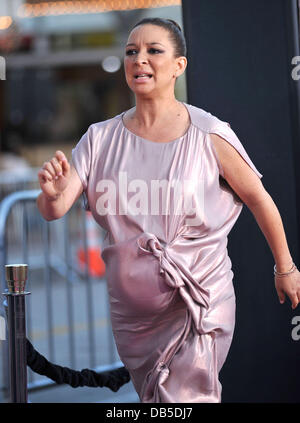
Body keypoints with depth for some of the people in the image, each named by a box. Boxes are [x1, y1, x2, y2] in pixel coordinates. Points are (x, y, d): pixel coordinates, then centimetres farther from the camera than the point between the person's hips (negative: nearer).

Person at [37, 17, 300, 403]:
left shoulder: (209, 136, -11)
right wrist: (52, 193, -32)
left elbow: (258, 198, -1)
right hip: (131, 309, 4)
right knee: (152, 398, 21)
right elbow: (53, 211, -8)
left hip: (199, 303, -4)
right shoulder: (101, 138, -2)